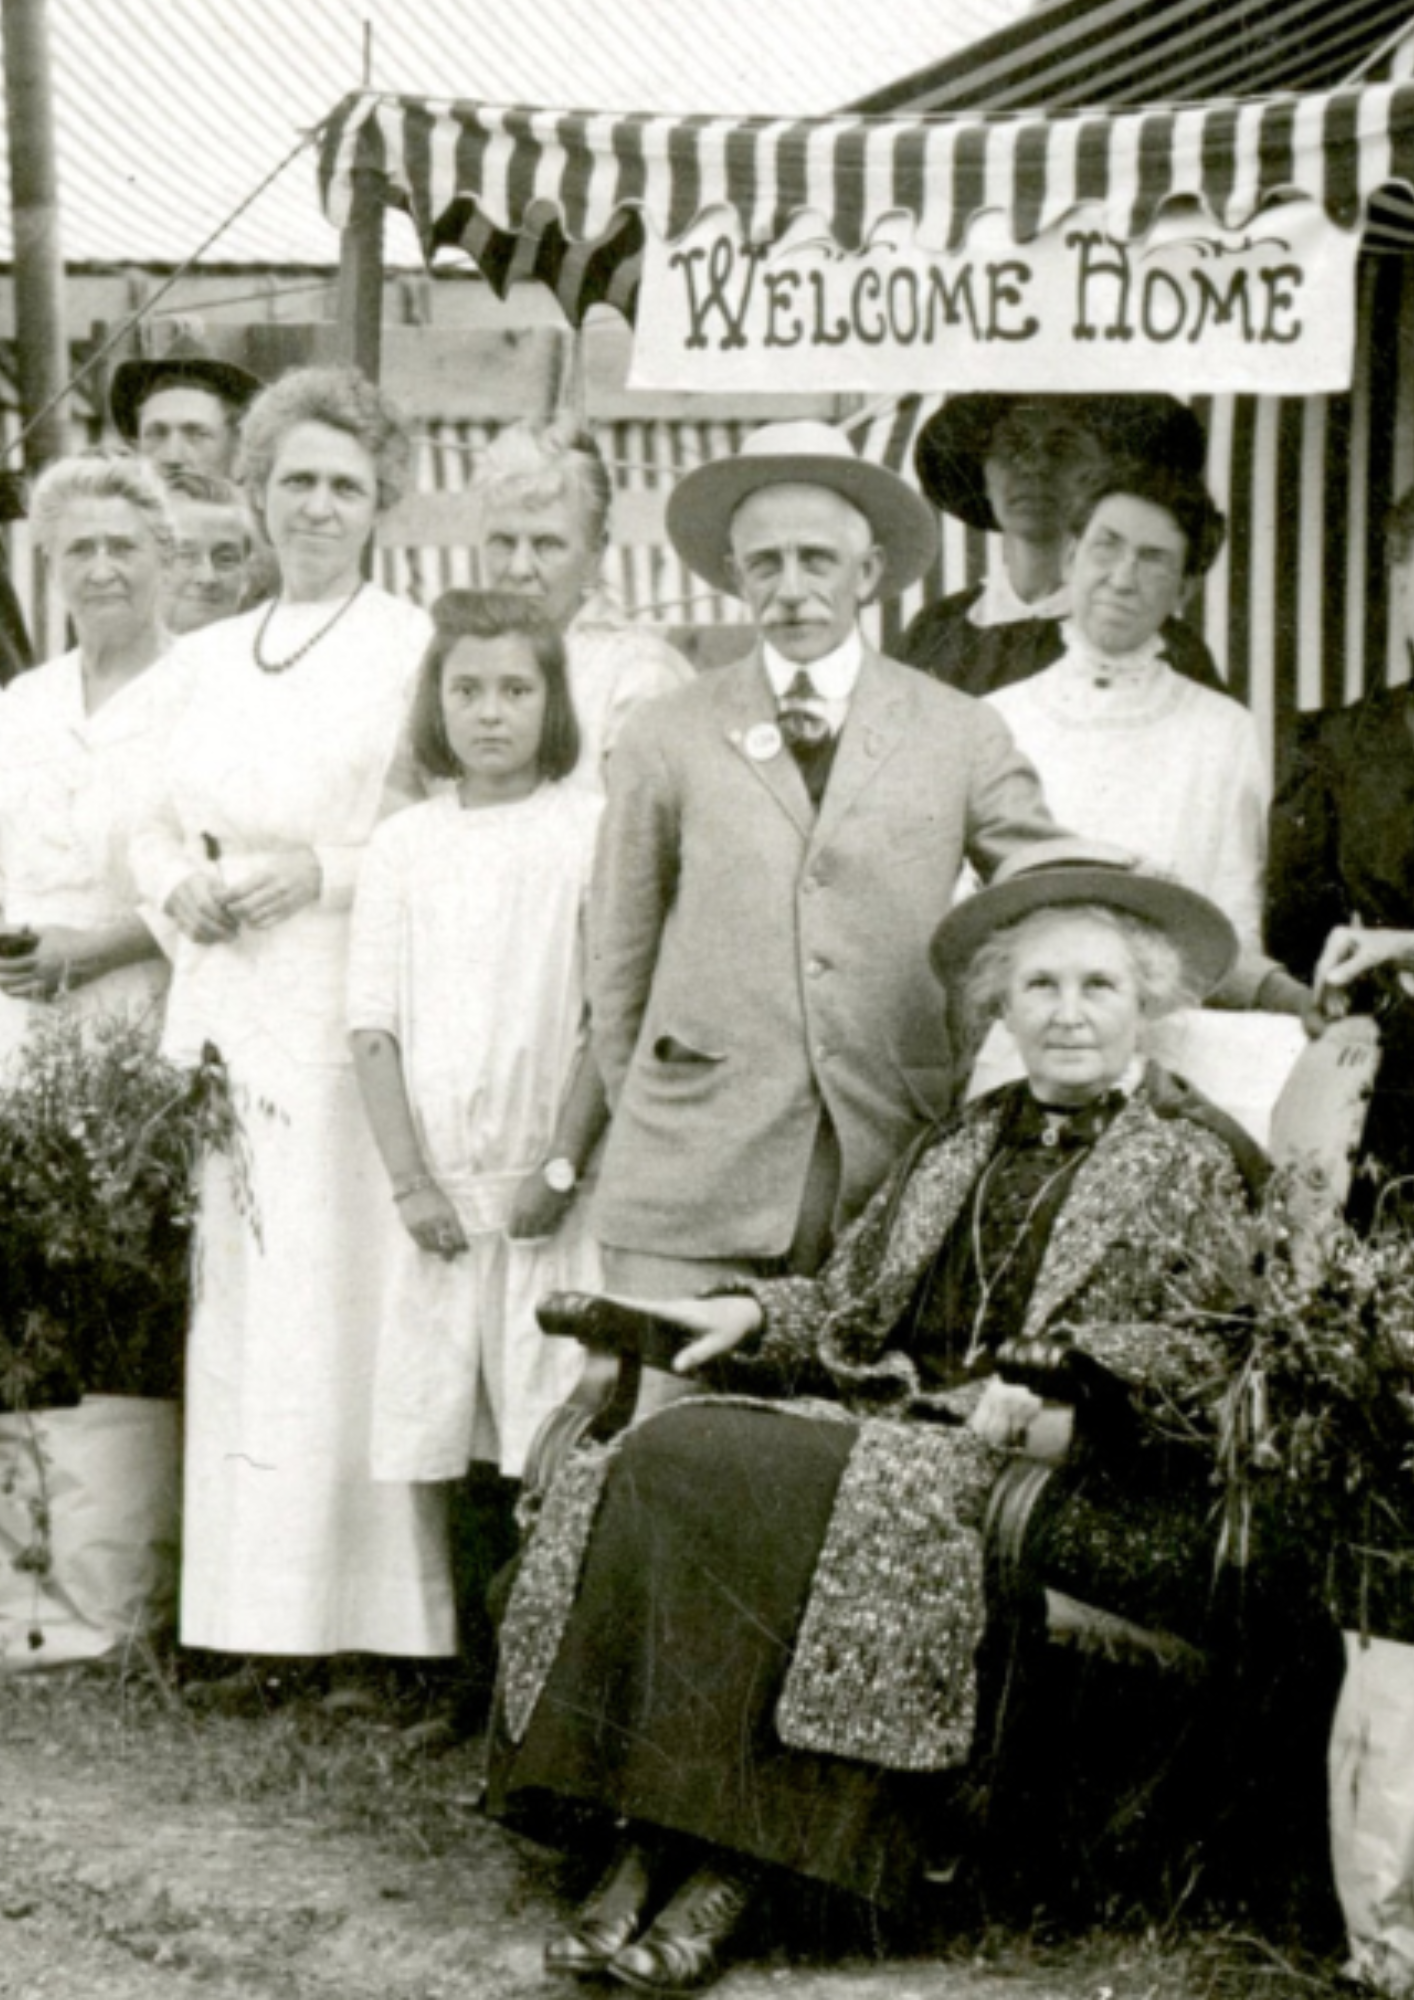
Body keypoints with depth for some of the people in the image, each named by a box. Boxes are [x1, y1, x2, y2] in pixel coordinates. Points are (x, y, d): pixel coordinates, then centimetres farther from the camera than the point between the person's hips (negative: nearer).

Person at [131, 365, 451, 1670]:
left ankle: (370, 1620, -1)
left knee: (340, 1306, -7)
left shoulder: (414, 645, -2)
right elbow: (159, 829, 22)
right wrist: (180, 884, 1)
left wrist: (326, 871, -15)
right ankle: (240, 1617, 11)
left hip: (349, 1021, -5)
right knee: (228, 1312, 5)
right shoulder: (214, 655, 17)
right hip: (223, 1013, 6)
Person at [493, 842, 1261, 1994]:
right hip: (893, 1415, 5)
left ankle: (733, 1870, -29)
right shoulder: (962, 1145, 25)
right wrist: (752, 1315, 3)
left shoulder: (1193, 1161, 7)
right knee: (661, 1457, -21)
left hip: (1035, 1459, -5)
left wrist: (1049, 1406, -19)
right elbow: (850, 1303, 23)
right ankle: (648, 1846, -26)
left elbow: (1195, 1357, -4)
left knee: (879, 1502, -35)